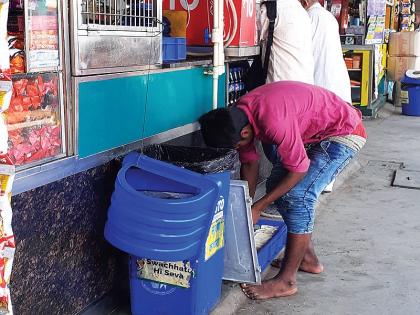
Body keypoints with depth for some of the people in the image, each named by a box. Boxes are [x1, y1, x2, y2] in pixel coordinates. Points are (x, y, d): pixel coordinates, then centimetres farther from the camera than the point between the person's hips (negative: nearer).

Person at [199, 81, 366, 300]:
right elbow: (250, 162, 3)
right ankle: (308, 258, 20)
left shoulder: (273, 121, -37)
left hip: (344, 132, -9)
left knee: (298, 195, -18)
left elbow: (298, 170, -27)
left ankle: (286, 281, -9)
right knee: (277, 186, 6)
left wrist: (258, 208, -20)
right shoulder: (237, 117, -10)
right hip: (313, 133, 9)